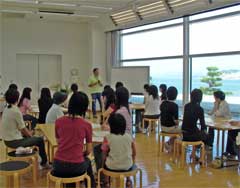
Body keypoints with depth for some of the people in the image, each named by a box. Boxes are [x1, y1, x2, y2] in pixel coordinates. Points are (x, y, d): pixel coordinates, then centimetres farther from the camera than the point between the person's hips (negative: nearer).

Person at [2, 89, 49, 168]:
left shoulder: (6, 109, 5)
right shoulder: (16, 111, -21)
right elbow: (22, 128, -13)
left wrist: (27, 132, 11)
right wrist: (29, 134, 6)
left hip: (7, 140, 9)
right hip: (14, 141, -9)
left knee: (27, 136, 30)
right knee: (40, 140, 2)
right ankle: (44, 163, 17)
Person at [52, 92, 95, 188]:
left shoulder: (58, 121, -1)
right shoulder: (87, 125, -7)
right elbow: (88, 151, 1)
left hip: (58, 165, 2)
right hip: (76, 167, -2)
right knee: (87, 161, 33)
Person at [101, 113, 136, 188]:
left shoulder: (108, 138, -14)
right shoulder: (129, 137, -6)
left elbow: (104, 156, -5)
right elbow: (134, 154, 3)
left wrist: (103, 166, 14)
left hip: (112, 167, -2)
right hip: (127, 167, 2)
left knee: (104, 162, 31)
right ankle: (128, 180, 40)